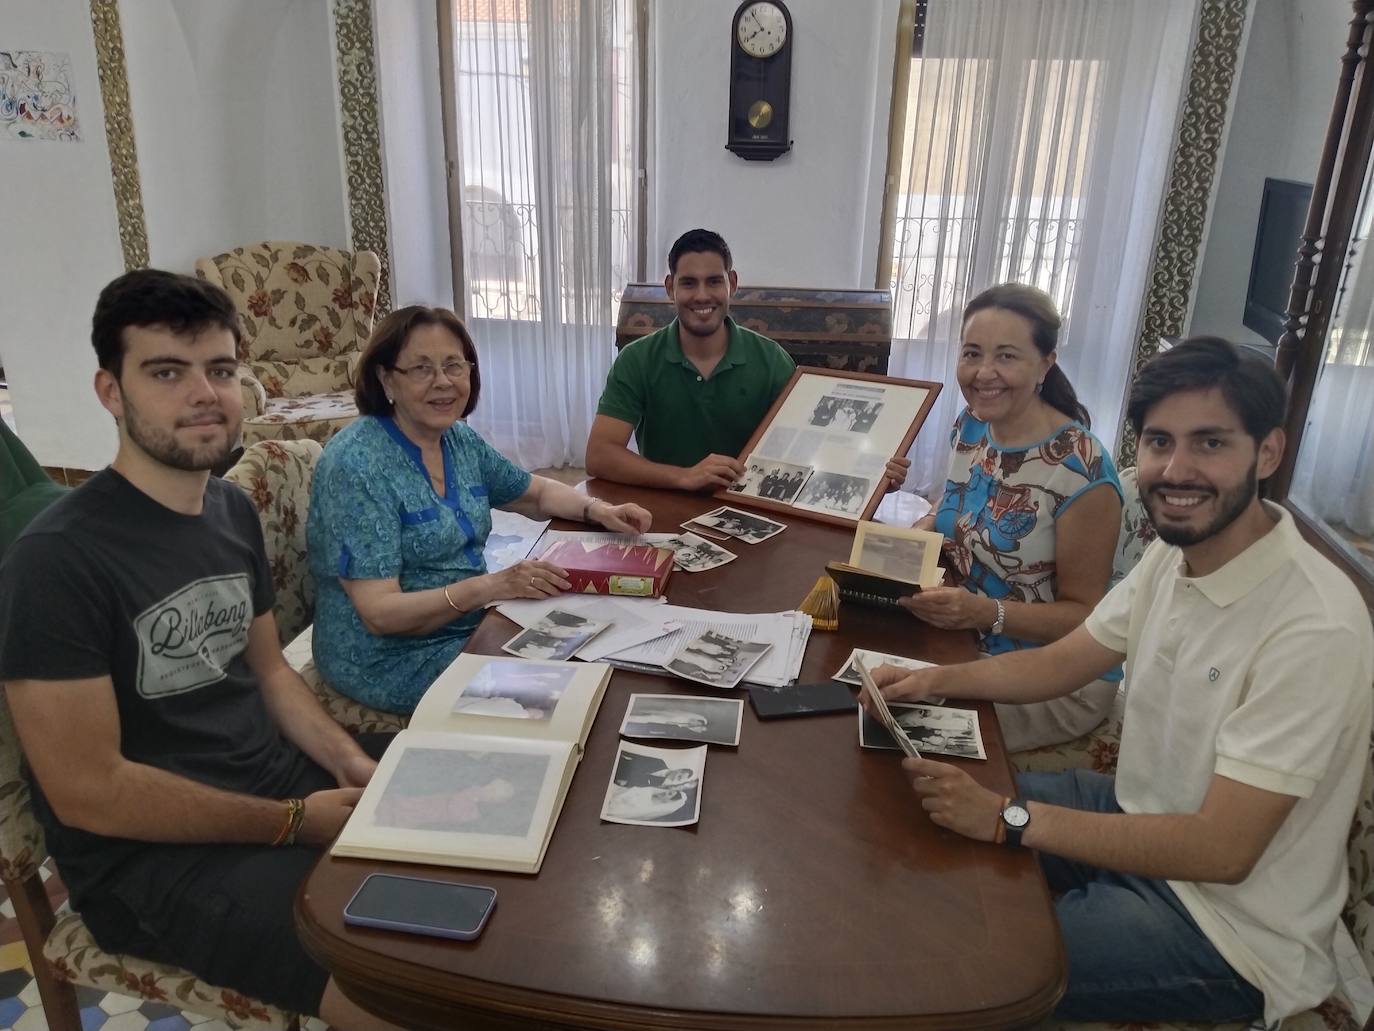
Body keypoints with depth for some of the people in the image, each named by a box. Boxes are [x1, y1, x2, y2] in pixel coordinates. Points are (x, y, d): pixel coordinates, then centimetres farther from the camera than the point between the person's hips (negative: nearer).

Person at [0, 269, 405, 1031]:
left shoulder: (233, 510, 5)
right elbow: (88, 790, -19)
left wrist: (352, 762, -4)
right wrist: (294, 823, -17)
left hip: (279, 775, 8)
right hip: (147, 853, -7)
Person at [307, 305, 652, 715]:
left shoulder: (460, 439, 1)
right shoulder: (356, 464, -22)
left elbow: (538, 493, 16)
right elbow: (380, 613, -25)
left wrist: (597, 509, -4)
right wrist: (490, 586, -35)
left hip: (472, 626, 8)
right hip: (392, 659, -7)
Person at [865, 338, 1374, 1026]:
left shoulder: (1315, 630, -29)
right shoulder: (1173, 555, -4)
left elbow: (1221, 850, -29)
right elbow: (1061, 664, 6)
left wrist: (1008, 818, -30)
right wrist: (935, 679, -10)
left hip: (1232, 931, -7)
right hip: (1139, 818, 8)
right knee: (933, 818, 9)